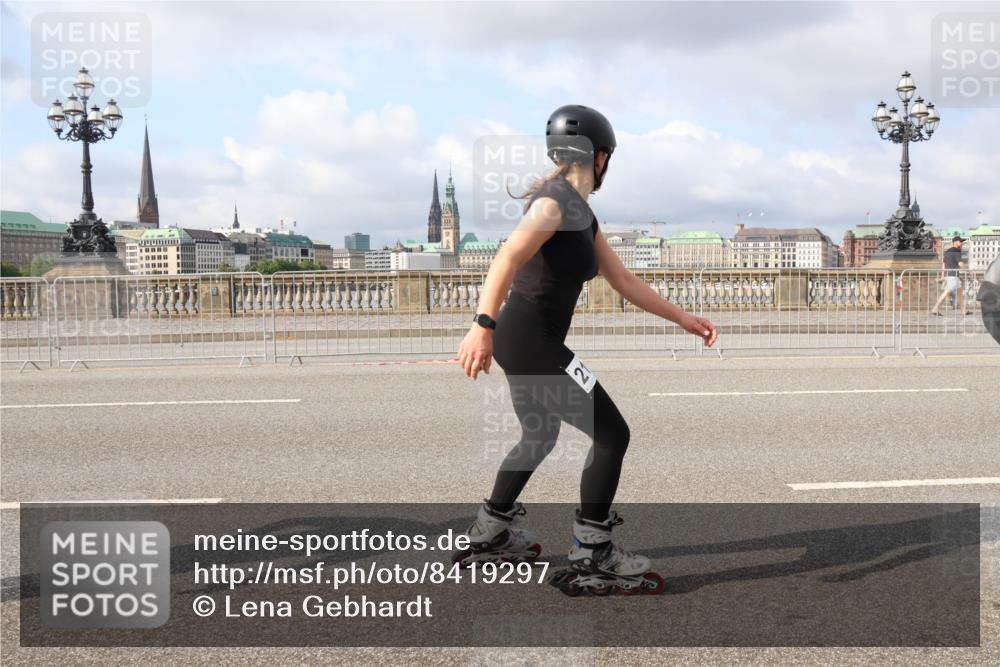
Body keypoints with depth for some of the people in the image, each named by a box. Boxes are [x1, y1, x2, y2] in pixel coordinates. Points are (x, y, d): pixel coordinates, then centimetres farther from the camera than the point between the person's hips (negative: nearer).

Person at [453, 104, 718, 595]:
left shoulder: (582, 214, 15)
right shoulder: (555, 201, -14)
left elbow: (624, 282, 19)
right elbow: (508, 258, -31)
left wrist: (683, 319, 19)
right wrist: (482, 327, -42)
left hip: (526, 341, 10)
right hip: (531, 342, -10)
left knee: (540, 437, 26)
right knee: (611, 435, -4)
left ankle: (488, 535, 39)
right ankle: (591, 559, 6)